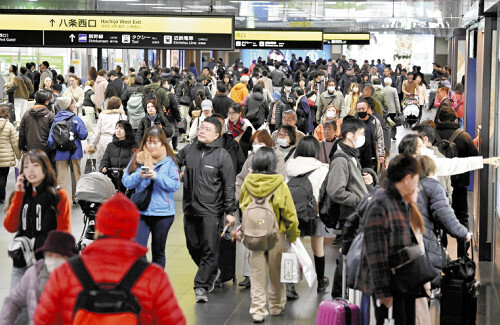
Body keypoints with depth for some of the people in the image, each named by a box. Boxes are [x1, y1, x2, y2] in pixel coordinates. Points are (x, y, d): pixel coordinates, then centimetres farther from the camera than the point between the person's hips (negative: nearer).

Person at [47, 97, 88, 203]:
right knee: (76, 175, 14)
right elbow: (83, 135, -11)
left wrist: (51, 147, 12)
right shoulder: (75, 119, -7)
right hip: (74, 152, -2)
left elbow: (50, 138, 0)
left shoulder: (56, 120, 3)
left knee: (61, 176, 0)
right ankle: (76, 197, 24)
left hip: (60, 153, 2)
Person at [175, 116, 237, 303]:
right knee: (193, 247, 13)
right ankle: (212, 273, 35)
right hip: (190, 209, 5)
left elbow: (229, 186, -3)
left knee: (209, 249, -5)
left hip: (212, 211, -5)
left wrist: (230, 211, -6)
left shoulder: (222, 155, -4)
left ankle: (201, 285, 3)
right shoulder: (188, 150, 6)